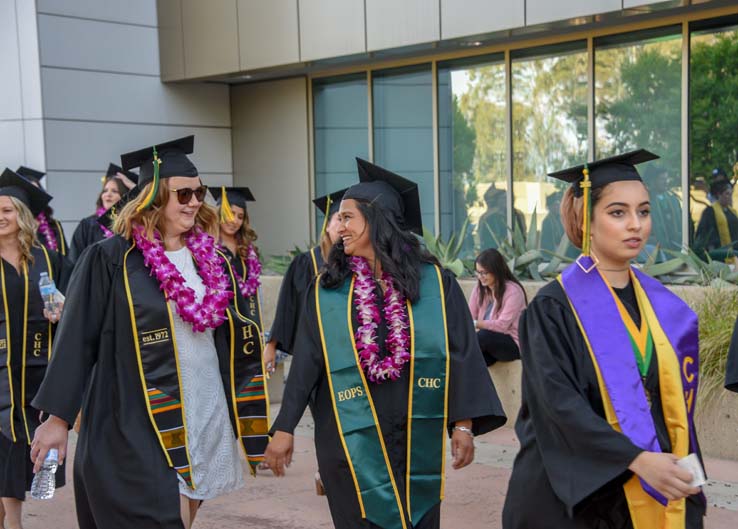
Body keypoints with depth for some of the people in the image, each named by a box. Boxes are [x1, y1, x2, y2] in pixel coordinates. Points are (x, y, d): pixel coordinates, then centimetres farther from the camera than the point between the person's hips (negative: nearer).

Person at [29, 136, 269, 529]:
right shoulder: (111, 260, -8)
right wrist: (58, 416, -9)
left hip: (205, 420, 6)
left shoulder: (210, 260, 9)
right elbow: (76, 339, -7)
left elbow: (235, 337, 14)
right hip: (138, 427, -5)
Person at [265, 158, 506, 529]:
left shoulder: (435, 284, -2)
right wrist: (284, 428, -1)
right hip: (353, 443, 0)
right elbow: (305, 363, 1)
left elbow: (461, 354, -3)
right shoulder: (326, 291, 1)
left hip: (418, 441, 0)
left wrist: (463, 424, -9)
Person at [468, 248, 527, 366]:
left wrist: (476, 324, -31)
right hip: (487, 344, 4)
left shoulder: (513, 291, -13)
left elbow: (502, 325, -20)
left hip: (513, 345, -4)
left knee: (485, 335, -35)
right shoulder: (479, 288, 6)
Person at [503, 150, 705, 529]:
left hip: (656, 495, 5)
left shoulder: (663, 307, 6)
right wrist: (637, 459, -28)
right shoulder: (554, 307, -10)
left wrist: (686, 489, 7)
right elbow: (558, 401, -19)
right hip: (575, 496, -5)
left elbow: (676, 403, 11)